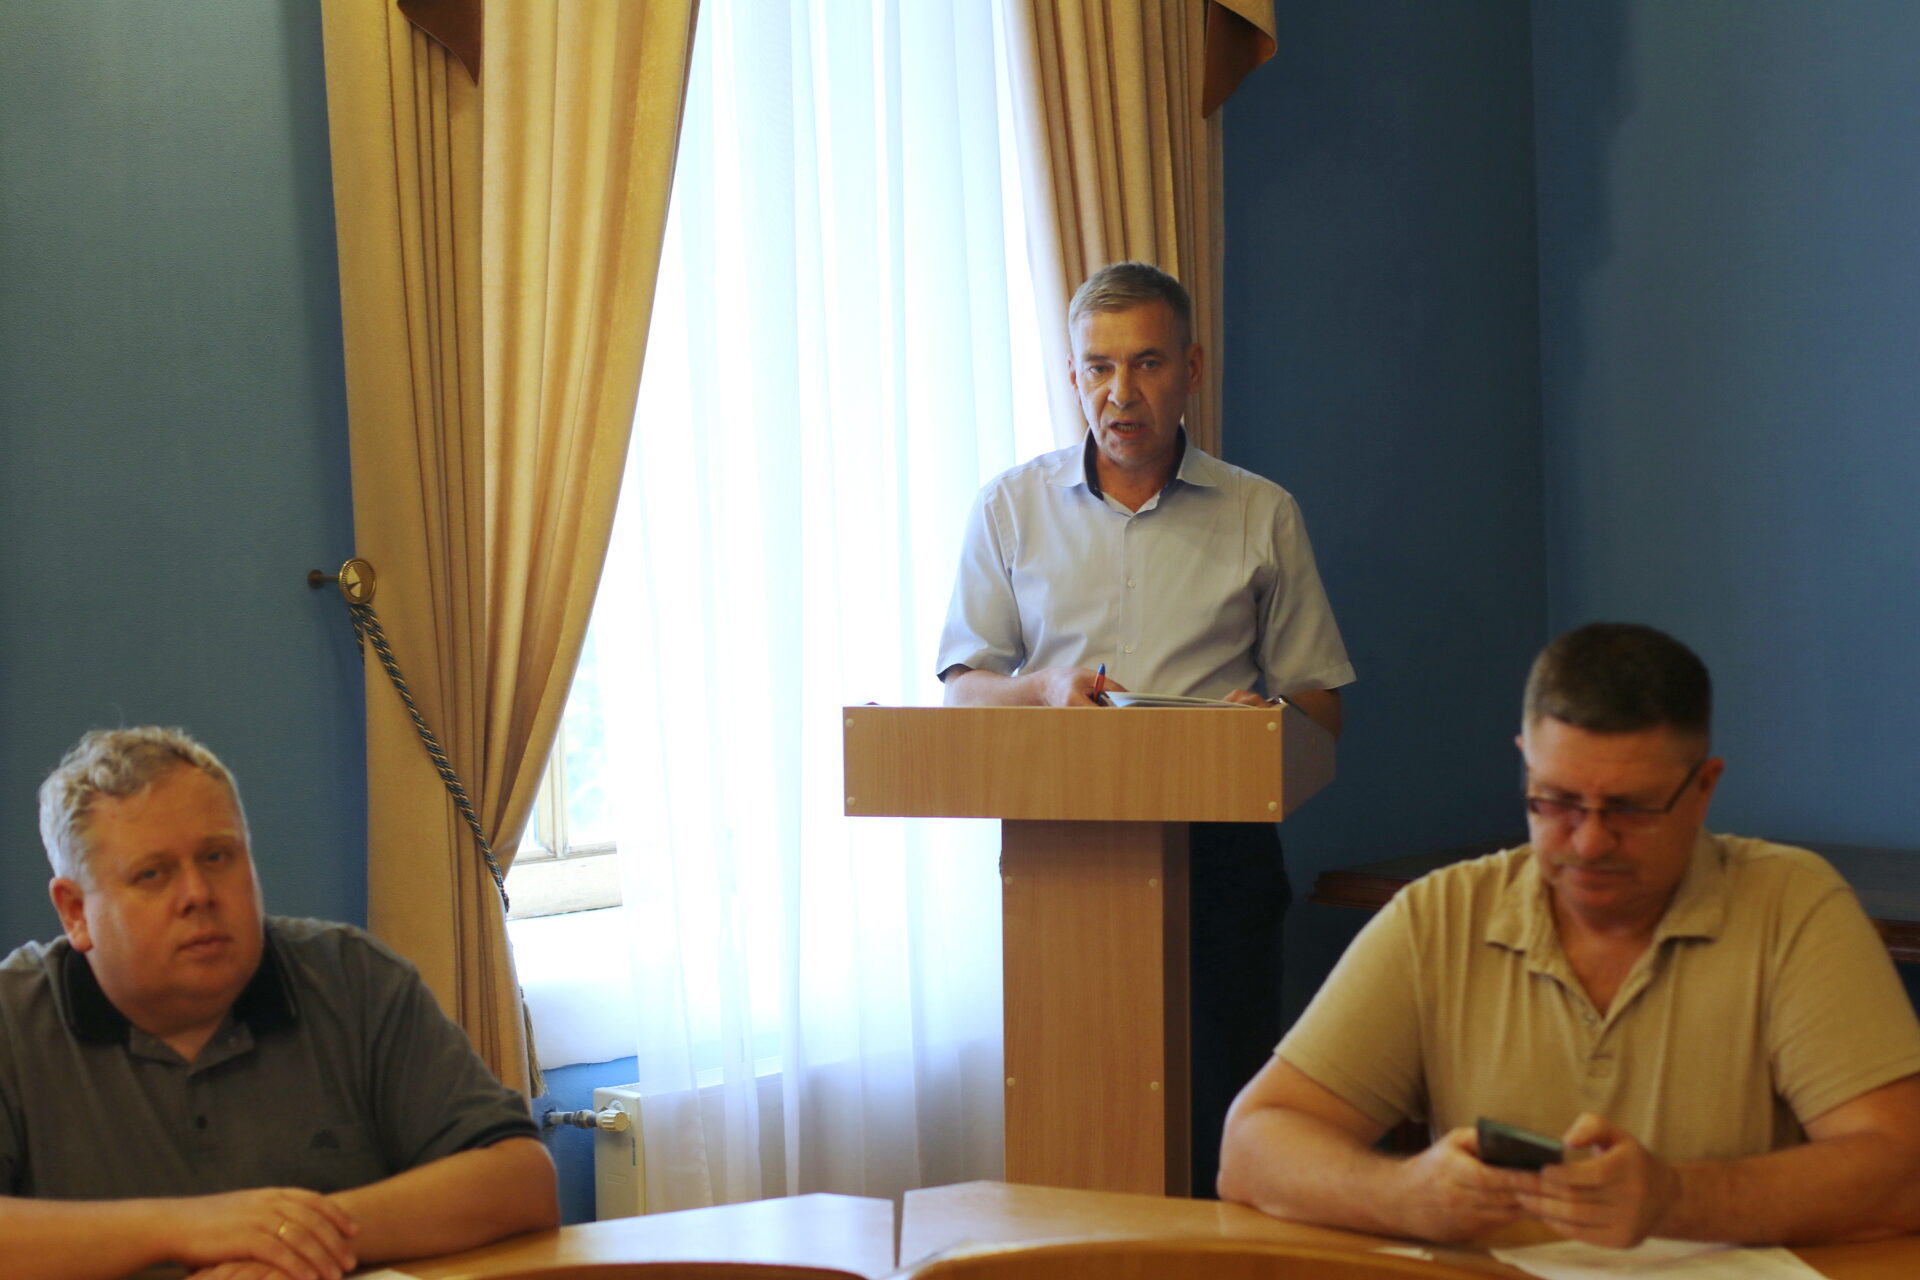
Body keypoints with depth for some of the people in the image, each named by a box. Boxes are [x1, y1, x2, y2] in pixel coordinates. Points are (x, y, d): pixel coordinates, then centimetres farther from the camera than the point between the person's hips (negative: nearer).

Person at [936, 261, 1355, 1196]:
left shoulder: (1262, 515, 11)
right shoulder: (1011, 508, 12)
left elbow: (1319, 702, 11)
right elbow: (961, 689, 10)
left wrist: (1265, 717, -11)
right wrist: (1045, 687, -11)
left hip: (1217, 842, 0)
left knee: (1221, 1105, -7)